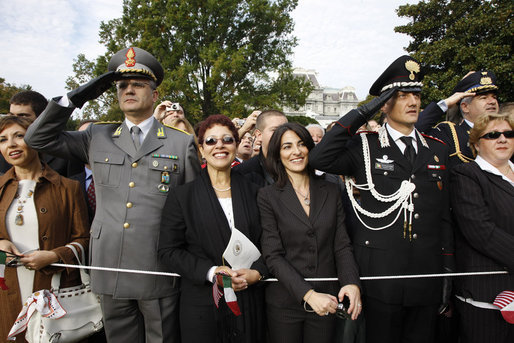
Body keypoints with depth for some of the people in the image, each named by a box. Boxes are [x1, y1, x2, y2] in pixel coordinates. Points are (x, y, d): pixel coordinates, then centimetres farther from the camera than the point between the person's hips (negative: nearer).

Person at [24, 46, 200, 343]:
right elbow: (38, 138, 12)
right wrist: (76, 97, 2)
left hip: (160, 273, -2)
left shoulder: (183, 143, 2)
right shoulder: (97, 138, 10)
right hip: (111, 271, 3)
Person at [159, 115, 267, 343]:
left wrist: (257, 272, -10)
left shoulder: (253, 193, 5)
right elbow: (168, 251, -4)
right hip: (202, 304, -2)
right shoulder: (181, 196, -2)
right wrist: (211, 272, -16)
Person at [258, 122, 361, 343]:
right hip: (285, 304, -2)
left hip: (326, 302, 3)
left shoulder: (330, 192, 4)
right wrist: (308, 294, -20)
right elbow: (273, 256, -11)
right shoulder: (268, 197, -6)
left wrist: (352, 283, -14)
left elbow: (342, 245, 3)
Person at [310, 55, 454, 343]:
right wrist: (361, 114, -16)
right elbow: (319, 159, -21)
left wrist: (448, 269, 8)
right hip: (381, 276, -4)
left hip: (428, 278, 4)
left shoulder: (437, 150, 9)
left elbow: (444, 216, 11)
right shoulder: (364, 146, -2)